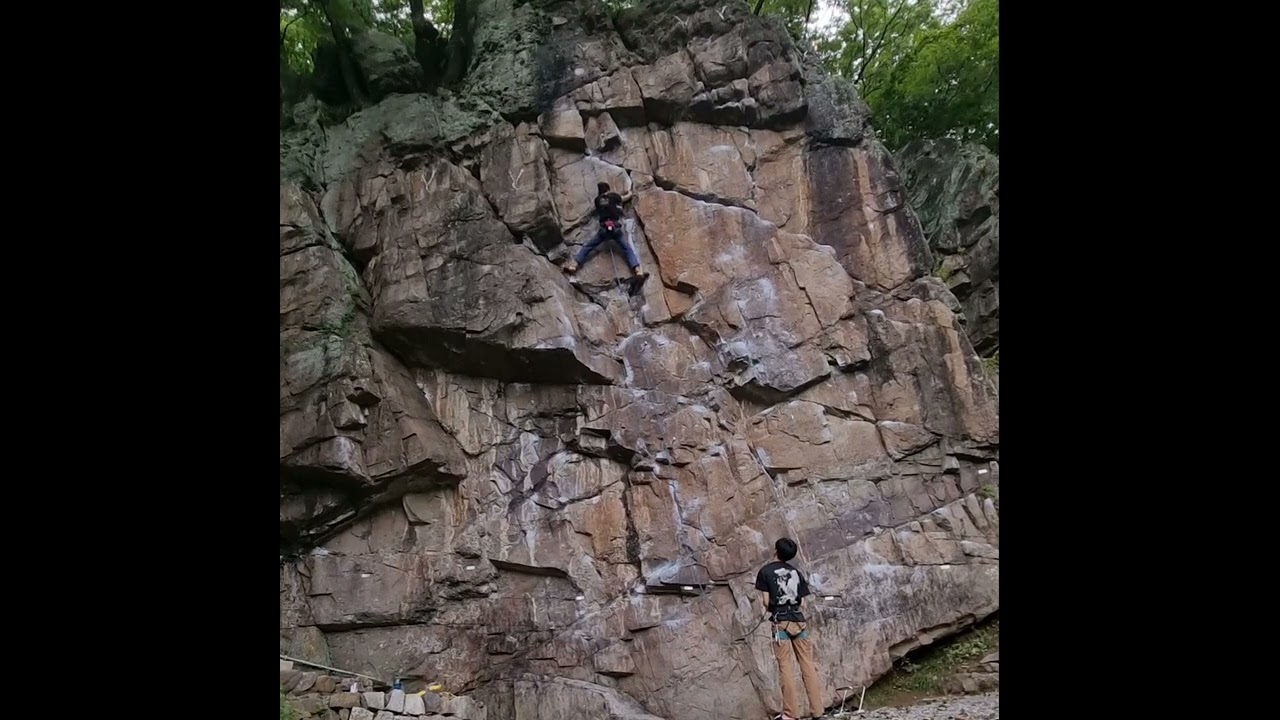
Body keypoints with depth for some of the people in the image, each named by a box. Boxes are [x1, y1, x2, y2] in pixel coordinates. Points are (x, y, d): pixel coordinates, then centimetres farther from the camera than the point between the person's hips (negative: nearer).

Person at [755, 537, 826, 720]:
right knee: (808, 665, 6)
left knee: (786, 667, 0)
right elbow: (802, 600, 7)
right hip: (799, 620, 3)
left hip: (780, 622, -3)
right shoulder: (796, 572, 10)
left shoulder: (766, 571, -2)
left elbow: (766, 601, -4)